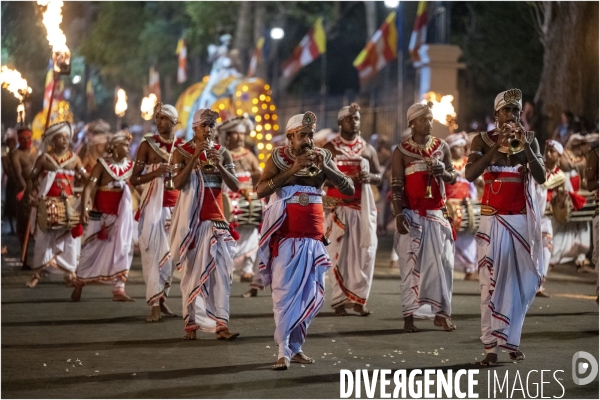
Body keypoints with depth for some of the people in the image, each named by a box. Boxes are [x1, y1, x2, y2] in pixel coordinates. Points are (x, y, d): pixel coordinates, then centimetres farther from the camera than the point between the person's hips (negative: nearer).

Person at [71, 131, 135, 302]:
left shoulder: (130, 165, 4)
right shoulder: (103, 164, -9)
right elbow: (89, 186, -16)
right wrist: (84, 209, -27)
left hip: (121, 214, 4)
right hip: (101, 214, -4)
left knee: (121, 249, -1)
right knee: (93, 249, 5)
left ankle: (119, 290, 0)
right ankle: (79, 285, 20)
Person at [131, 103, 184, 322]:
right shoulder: (148, 145, 0)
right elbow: (134, 179, -2)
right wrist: (156, 172, -17)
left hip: (175, 205, 3)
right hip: (152, 205, -3)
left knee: (171, 252, 5)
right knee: (152, 252, -8)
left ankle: (162, 298, 19)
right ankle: (154, 305, -9)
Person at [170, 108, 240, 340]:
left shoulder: (222, 152, 6)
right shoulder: (183, 152, 0)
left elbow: (235, 186, -1)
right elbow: (178, 183, -13)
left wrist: (219, 165, -16)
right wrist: (195, 158, -20)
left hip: (216, 218, 2)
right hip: (192, 219, -2)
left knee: (220, 270, -5)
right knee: (192, 271, 2)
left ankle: (221, 324, -8)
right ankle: (191, 323, 8)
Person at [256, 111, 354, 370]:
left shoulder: (322, 157, 7)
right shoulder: (278, 157, -2)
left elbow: (350, 189, 0)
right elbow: (260, 190, -15)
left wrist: (324, 168, -12)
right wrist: (292, 170, -20)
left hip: (314, 237, 4)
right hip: (286, 236, -4)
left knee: (311, 295, 5)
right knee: (284, 293, -9)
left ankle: (296, 346, 15)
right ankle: (284, 351, -8)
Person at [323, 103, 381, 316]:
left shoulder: (368, 148, 11)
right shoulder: (329, 148, 2)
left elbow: (379, 176, 14)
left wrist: (369, 177, -9)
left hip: (363, 206, 3)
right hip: (337, 205, -3)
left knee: (364, 251, -3)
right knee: (338, 252, -4)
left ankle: (358, 298, 4)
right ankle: (339, 299, 0)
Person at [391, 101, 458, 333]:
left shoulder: (442, 147, 8)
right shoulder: (402, 151, -1)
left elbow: (453, 178, 14)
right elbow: (396, 186, -4)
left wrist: (444, 173, -9)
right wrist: (399, 215, -13)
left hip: (437, 213, 3)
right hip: (412, 214, -3)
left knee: (442, 261, -2)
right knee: (410, 264, -2)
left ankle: (442, 313, 3)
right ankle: (409, 315, 0)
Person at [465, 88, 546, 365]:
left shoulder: (530, 140, 7)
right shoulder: (483, 140, 0)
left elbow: (541, 178, -5)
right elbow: (469, 175, -15)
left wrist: (524, 146, -17)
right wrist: (497, 146, -20)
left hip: (522, 219, 3)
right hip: (493, 218, -3)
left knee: (520, 282, 4)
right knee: (491, 282, -9)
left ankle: (511, 340, 16)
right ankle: (491, 346, -11)